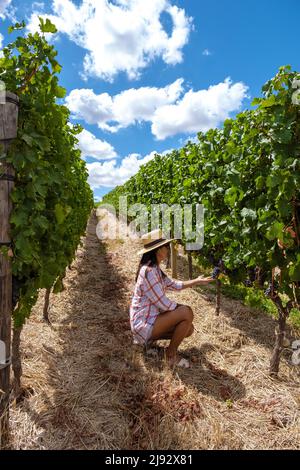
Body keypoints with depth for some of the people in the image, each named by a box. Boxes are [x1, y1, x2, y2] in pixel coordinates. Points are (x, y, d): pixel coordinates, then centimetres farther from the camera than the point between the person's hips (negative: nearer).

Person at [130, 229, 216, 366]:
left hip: (151, 318, 10)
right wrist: (181, 308, -5)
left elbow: (174, 285, 18)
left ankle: (148, 338, 13)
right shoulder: (149, 271, -25)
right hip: (143, 323, -10)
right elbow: (163, 304, -22)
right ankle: (171, 353, -3)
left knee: (188, 329, 9)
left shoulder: (155, 269, 7)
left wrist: (197, 281, 15)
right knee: (187, 312, -19)